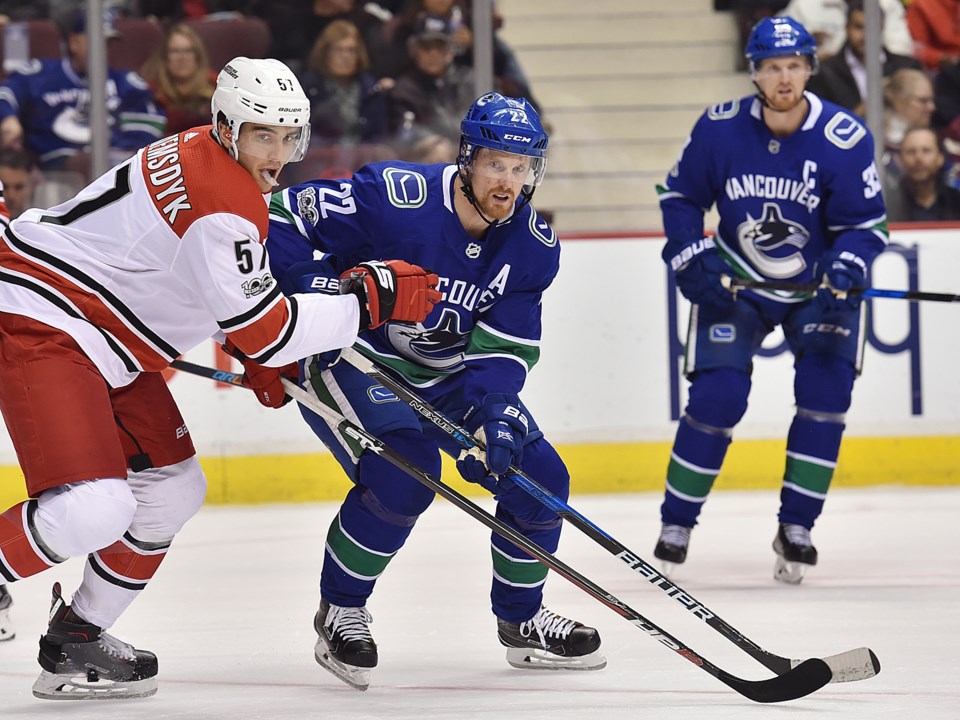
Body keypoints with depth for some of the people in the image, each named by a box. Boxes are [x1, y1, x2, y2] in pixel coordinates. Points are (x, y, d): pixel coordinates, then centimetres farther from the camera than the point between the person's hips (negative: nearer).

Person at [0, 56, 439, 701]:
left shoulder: (205, 157, 9)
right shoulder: (222, 201, -23)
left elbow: (218, 286, 24)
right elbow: (268, 330, -21)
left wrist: (258, 358, 15)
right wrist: (374, 296, -14)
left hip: (101, 342, 11)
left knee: (172, 489, 14)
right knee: (93, 508, -25)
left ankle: (75, 642, 21)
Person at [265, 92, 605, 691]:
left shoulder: (533, 247, -10)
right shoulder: (394, 197, -27)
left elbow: (504, 348, -10)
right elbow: (283, 219, -23)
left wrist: (496, 413, -29)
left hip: (449, 376, 6)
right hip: (352, 358, -6)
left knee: (539, 477, -1)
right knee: (402, 474, -29)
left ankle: (523, 618, 23)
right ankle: (341, 610, -5)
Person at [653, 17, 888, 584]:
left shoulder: (844, 139, -20)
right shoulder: (720, 128, -15)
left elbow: (865, 224, -12)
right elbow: (680, 195, 0)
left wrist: (843, 279, -29)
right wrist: (691, 259, -12)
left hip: (819, 284, 0)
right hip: (736, 282, 0)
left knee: (826, 390, -16)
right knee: (718, 395, -13)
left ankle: (796, 527, -2)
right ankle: (677, 524, 3)